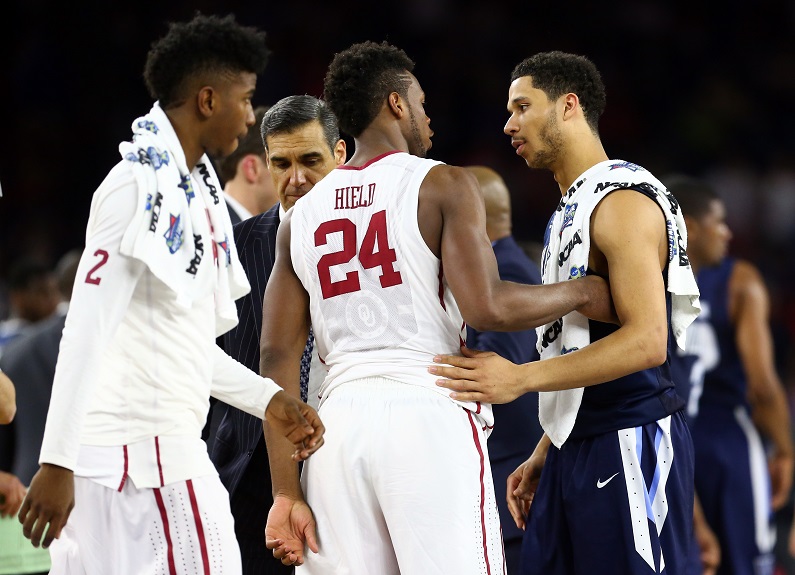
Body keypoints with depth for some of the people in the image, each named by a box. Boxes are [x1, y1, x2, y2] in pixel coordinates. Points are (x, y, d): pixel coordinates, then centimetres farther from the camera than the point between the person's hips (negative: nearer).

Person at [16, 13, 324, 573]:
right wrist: (57, 462, -20)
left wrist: (270, 400, 20)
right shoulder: (140, 186, -11)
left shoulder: (197, 189, 19)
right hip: (146, 453, -9)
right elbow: (87, 331, -17)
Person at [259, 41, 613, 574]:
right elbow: (488, 307, -12)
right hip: (429, 412, -5)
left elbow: (278, 359, 9)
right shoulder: (442, 185, 0)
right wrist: (581, 293, 5)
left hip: (339, 419, 5)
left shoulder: (302, 217, 14)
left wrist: (287, 492, 8)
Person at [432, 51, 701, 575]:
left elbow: (646, 341, -22)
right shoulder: (570, 212, 20)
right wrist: (543, 456, 20)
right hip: (575, 447, 10)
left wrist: (520, 379, -25)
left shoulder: (623, 201, -12)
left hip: (629, 448, -10)